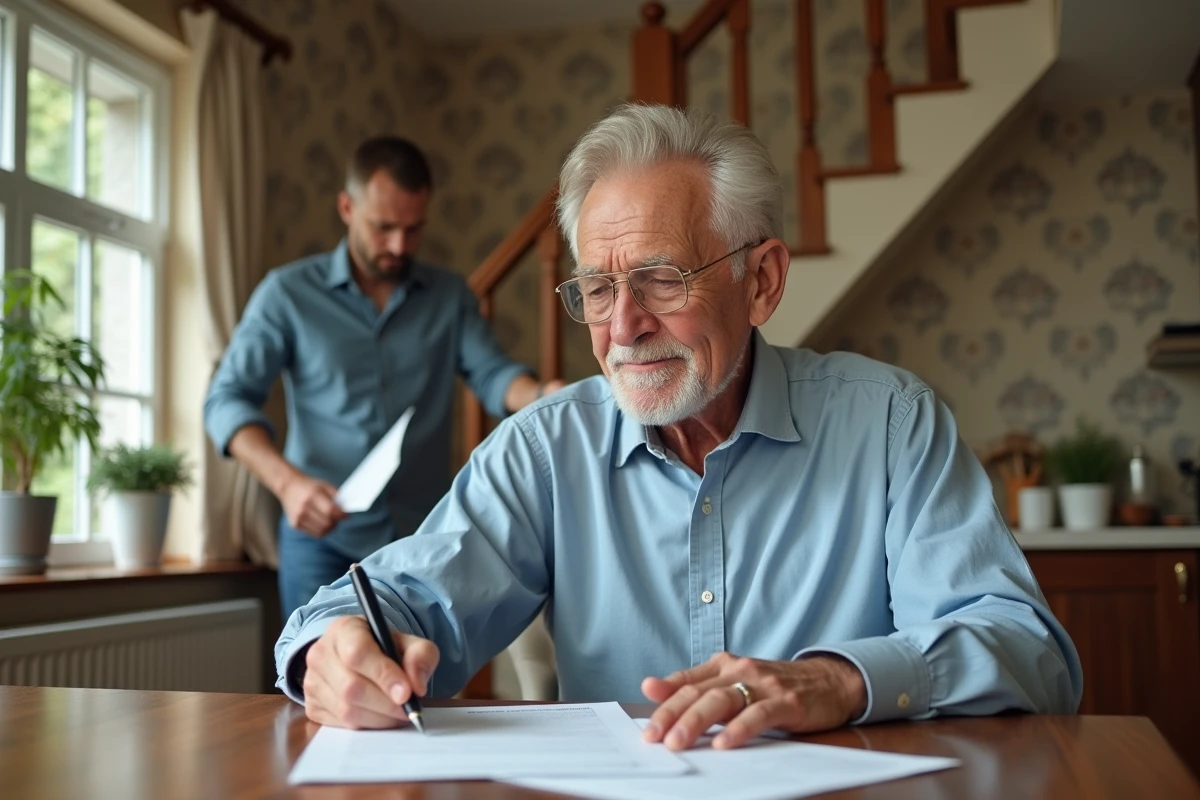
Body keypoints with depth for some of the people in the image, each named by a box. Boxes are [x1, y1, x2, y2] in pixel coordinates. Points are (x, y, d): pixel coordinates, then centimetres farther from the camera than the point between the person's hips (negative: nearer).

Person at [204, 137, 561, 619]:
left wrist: (541, 396, -28)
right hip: (323, 538, -2)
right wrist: (286, 481, -24)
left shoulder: (451, 297, 7)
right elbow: (226, 398, -7)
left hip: (424, 537, 2)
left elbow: (491, 374, -4)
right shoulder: (288, 293, -2)